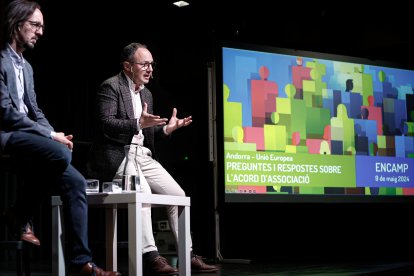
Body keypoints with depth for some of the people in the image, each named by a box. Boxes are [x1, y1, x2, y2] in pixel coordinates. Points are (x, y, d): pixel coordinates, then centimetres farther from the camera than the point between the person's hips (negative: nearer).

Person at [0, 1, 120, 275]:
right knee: (60, 155, -32)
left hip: (25, 137, 9)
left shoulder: (26, 66, 21)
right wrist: (51, 136, -16)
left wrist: (55, 136, -1)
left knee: (75, 180, -9)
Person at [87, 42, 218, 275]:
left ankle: (188, 256, 4)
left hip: (143, 155, 8)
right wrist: (138, 123, -30)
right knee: (142, 191, -32)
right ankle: (150, 256, -31)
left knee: (177, 194, -1)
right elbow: (106, 124, -18)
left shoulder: (146, 94, 19)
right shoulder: (110, 87, -7)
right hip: (117, 155, -8)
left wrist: (166, 129, 4)